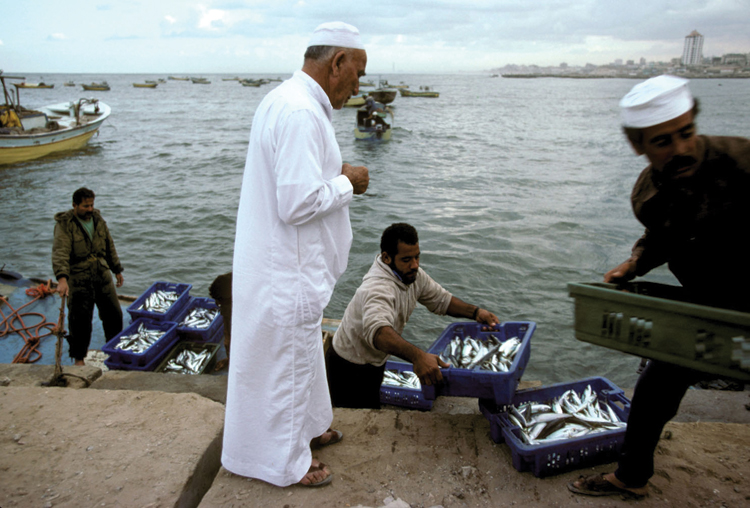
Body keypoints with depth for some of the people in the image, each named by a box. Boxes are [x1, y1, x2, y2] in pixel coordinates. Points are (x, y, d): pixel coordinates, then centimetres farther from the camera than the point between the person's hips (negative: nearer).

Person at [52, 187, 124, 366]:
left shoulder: (98, 219, 8)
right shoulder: (64, 225, -12)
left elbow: (109, 246, 18)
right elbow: (60, 253, -24)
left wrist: (117, 270, 21)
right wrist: (62, 279, -38)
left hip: (102, 275, 5)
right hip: (78, 279, -5)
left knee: (114, 313, 11)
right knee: (80, 319, 1)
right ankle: (78, 357, 19)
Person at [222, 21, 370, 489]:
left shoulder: (290, 101, 10)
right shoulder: (299, 113, -25)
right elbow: (300, 203, -30)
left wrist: (335, 175, 7)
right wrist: (347, 182, -14)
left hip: (285, 263, 11)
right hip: (287, 270, -11)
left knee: (301, 351, 25)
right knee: (287, 359, 7)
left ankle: (306, 426, 46)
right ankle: (286, 461, 27)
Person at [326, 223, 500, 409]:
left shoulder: (413, 275, -7)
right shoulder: (377, 288, -36)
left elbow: (440, 299, 7)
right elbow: (377, 330, -55)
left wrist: (475, 312, -7)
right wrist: (418, 356, -69)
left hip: (375, 362, 9)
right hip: (350, 370, -8)